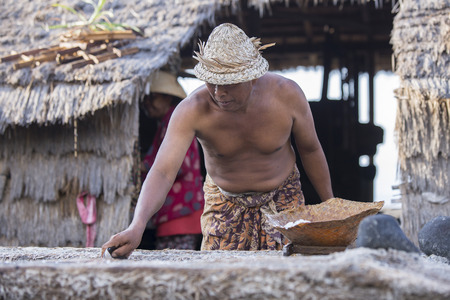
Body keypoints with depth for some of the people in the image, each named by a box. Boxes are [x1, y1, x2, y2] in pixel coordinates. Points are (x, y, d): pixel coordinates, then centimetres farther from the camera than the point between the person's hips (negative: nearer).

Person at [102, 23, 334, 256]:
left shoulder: (286, 95, -24)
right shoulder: (193, 110, -29)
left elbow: (310, 150, -6)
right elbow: (162, 172, -37)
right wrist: (136, 228, -54)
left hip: (282, 199, 0)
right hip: (225, 204, 0)